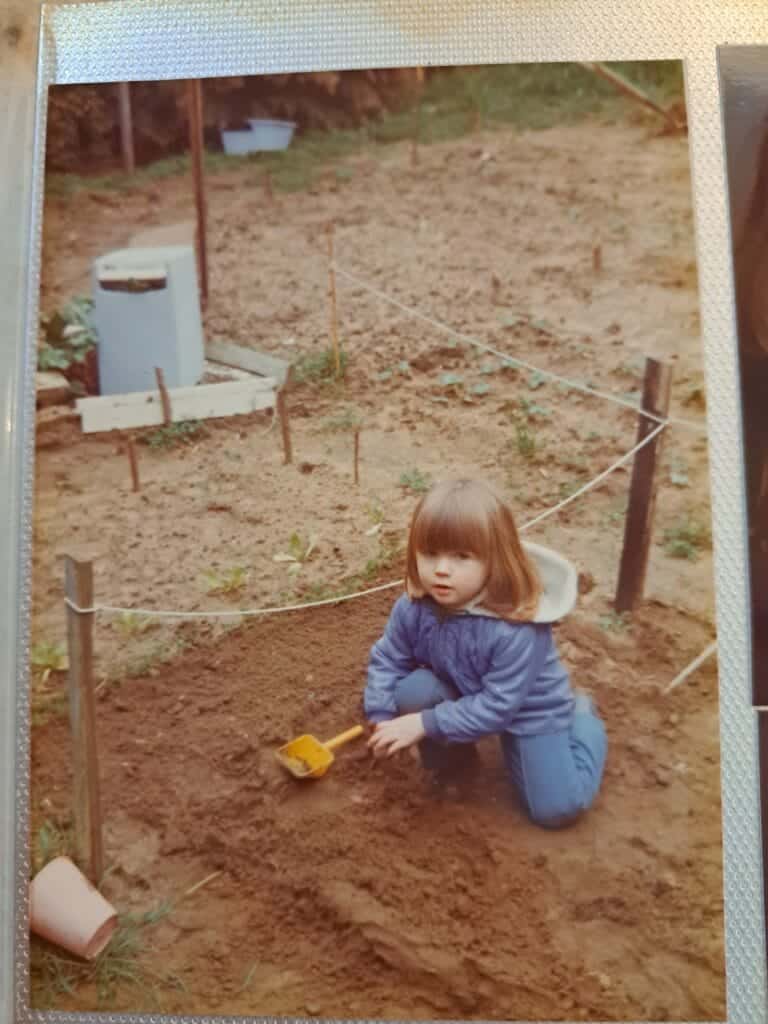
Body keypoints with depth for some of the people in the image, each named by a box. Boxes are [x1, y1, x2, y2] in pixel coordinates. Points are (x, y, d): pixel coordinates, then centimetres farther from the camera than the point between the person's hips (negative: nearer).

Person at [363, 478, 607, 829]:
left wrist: (427, 724, -33)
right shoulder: (413, 607, -24)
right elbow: (387, 659, -8)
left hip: (528, 709, -4)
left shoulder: (518, 628, -39)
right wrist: (381, 719, -20)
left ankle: (582, 717, 21)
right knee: (412, 690, -26)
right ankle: (451, 758, 4)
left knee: (556, 810, -5)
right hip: (464, 695, 4)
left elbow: (498, 706, -34)